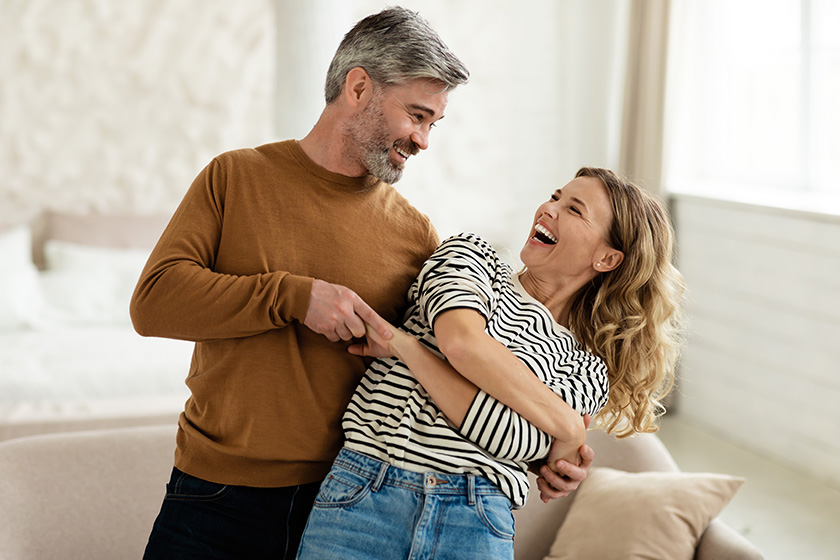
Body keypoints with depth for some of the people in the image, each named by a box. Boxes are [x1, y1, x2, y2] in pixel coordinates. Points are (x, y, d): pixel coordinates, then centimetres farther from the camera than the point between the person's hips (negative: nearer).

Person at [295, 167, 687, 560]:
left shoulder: (589, 371, 8)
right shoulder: (471, 255, 10)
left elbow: (507, 438, -9)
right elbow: (460, 340, -11)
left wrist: (402, 344, -11)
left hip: (476, 527, 0)